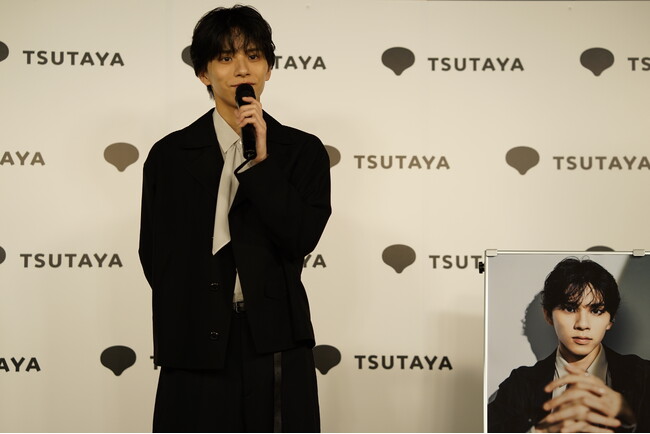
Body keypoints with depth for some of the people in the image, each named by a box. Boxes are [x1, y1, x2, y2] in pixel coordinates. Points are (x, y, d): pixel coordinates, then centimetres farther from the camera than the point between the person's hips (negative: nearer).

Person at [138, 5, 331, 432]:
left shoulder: (303, 151, 6)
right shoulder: (170, 156, 7)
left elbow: (302, 239, -7)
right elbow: (157, 257, 8)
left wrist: (261, 161, -12)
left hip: (275, 343, 0)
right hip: (196, 345, 1)